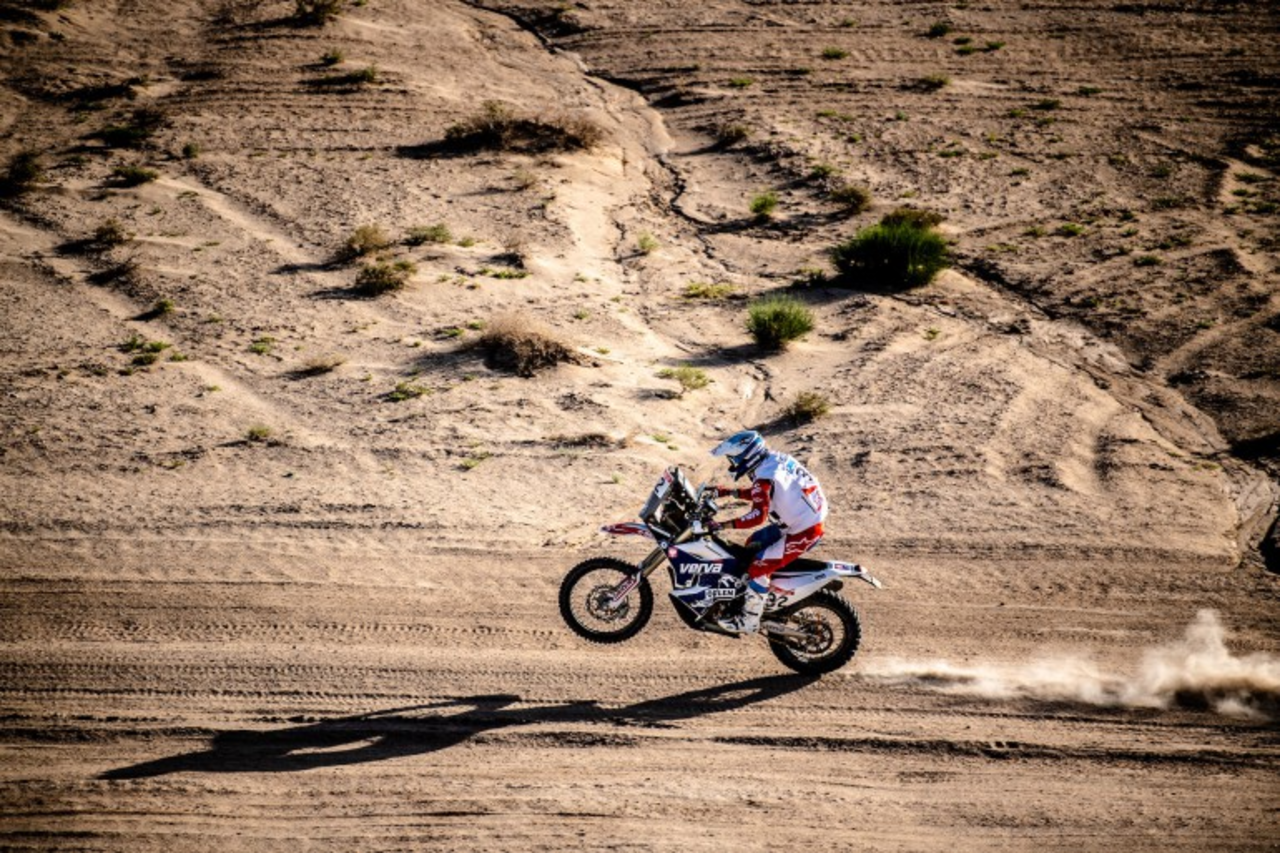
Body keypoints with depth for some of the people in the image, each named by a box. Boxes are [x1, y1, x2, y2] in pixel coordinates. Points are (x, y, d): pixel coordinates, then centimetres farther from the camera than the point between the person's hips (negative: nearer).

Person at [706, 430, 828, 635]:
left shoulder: (764, 477, -23)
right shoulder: (774, 459, 6)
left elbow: (758, 515, -32)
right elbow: (760, 495, 21)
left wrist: (723, 525, -31)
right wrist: (729, 492, 14)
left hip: (804, 532, -10)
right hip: (810, 517, 10)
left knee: (758, 568, -11)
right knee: (754, 544, 23)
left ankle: (749, 621, -2)